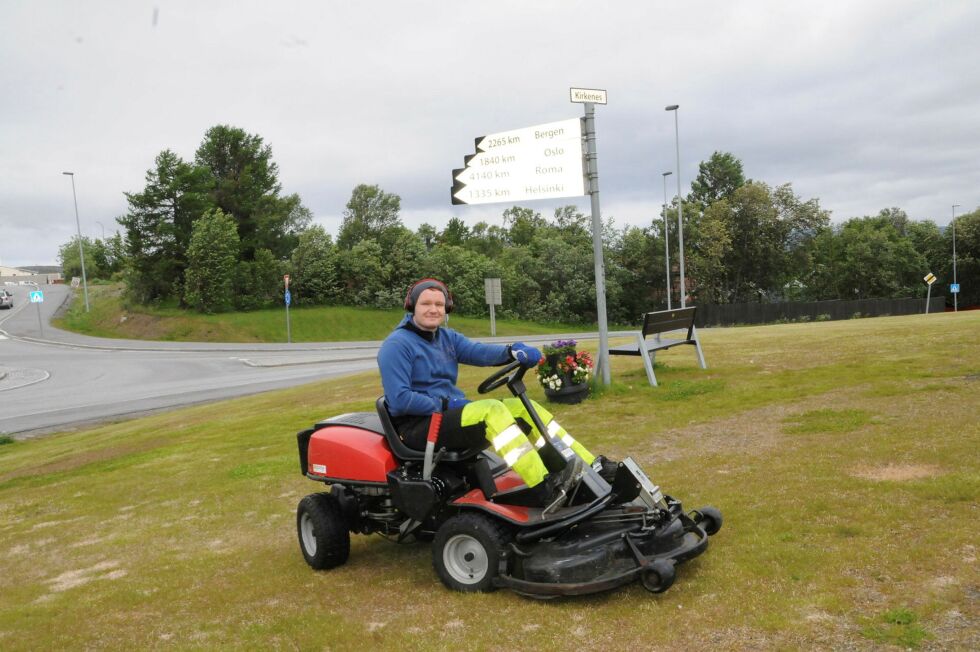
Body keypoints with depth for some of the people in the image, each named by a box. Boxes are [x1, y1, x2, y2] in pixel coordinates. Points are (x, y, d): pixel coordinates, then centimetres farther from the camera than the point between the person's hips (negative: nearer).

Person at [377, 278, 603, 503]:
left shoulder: (447, 337, 13)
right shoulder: (396, 346, -10)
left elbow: (477, 351, -7)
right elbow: (399, 400, -19)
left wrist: (512, 352, -26)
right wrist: (445, 405, -19)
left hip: (451, 414, 8)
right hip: (417, 426, -8)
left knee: (524, 408, -2)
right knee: (491, 410, -30)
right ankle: (548, 489, -39)